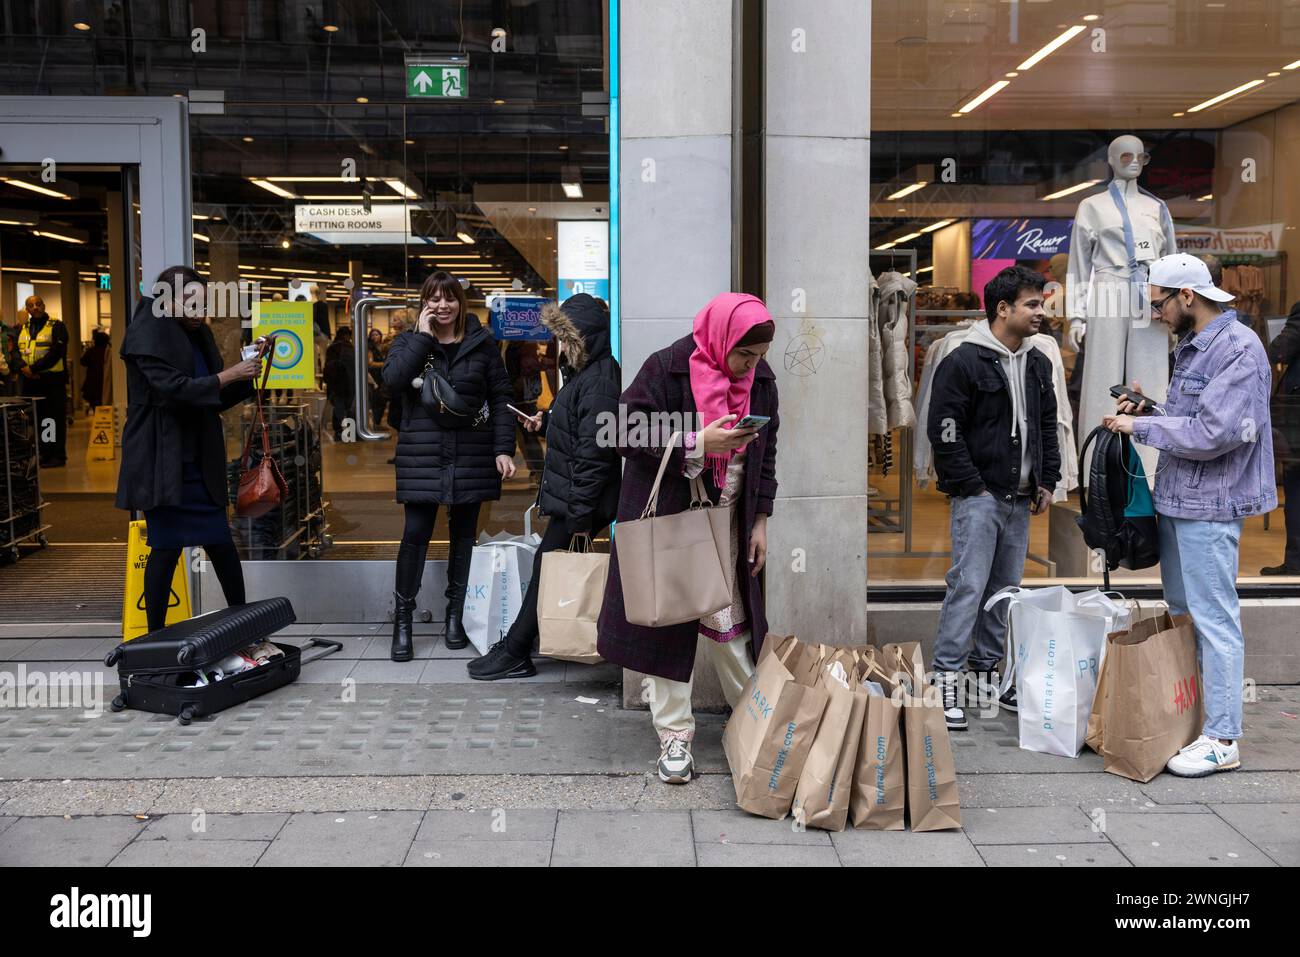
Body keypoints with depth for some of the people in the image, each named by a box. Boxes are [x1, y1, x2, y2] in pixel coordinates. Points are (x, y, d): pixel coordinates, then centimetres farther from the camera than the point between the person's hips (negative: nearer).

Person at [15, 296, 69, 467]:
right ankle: (42, 454, 16)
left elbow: (56, 352, -14)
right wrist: (23, 367, -11)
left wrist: (34, 368, -17)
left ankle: (58, 455, 1)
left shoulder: (56, 326, -3)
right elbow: (16, 352, 10)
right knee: (35, 419, 9)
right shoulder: (23, 329, 16)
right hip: (30, 382, 6)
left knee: (55, 419, -4)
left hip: (53, 380, -6)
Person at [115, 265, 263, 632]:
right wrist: (227, 375, -18)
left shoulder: (199, 335, 14)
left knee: (220, 541, 8)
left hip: (198, 461, 7)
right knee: (167, 545, -4)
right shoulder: (148, 335, -8)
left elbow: (215, 402, 15)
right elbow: (173, 388, -19)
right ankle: (156, 636, 7)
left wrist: (244, 377, -1)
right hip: (162, 460, -7)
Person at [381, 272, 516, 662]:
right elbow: (393, 381, -13)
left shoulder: (481, 343, 7)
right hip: (422, 453, -1)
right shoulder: (408, 341, 6)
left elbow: (501, 397, 6)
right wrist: (423, 336, -11)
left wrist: (503, 449, -2)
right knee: (415, 534, -7)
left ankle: (455, 615, 21)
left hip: (471, 452, 1)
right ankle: (402, 621, 4)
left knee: (464, 533, 8)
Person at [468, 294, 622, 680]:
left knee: (547, 568, -2)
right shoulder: (584, 372, 12)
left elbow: (593, 452, -24)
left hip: (579, 502, -10)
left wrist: (581, 516, -23)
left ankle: (514, 654, 7)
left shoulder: (599, 381, -20)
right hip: (567, 497, 10)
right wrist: (546, 422, 10)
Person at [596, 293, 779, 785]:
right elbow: (629, 436, -15)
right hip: (667, 519, -4)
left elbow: (765, 454, 10)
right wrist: (699, 444, -24)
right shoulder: (666, 369, -16)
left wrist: (760, 520, 6)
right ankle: (675, 735, 12)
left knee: (730, 622, 10)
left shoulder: (760, 378, 1)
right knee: (667, 620, 2)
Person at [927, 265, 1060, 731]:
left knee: (1004, 588, 11)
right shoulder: (964, 362, -10)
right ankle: (946, 680, -5)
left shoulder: (1037, 365, 14)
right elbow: (944, 431, -13)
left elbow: (1047, 426, 23)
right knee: (968, 586, -11)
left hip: (1020, 499, 8)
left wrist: (1047, 481, 13)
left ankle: (985, 675, 21)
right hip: (979, 496, -8)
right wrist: (972, 486, -15)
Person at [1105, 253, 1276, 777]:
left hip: (1209, 506, -10)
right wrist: (1148, 411, 4)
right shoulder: (1189, 347, 14)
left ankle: (1222, 739, 4)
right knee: (1181, 610, 18)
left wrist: (1141, 426, -16)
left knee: (1214, 620, -4)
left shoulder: (1239, 349, -17)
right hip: (1176, 499, 10)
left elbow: (1212, 433, -24)